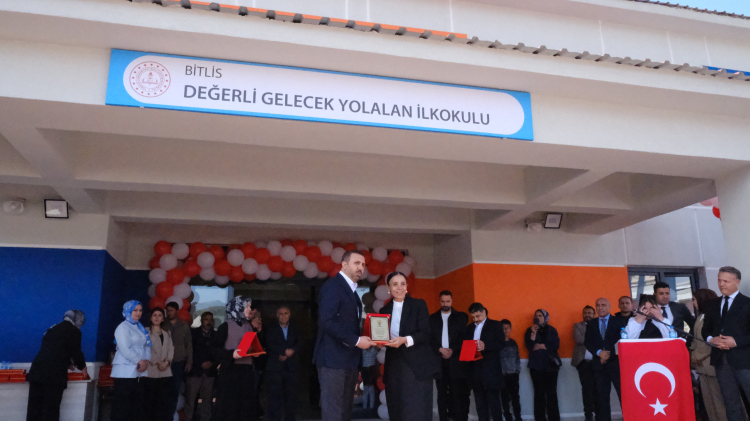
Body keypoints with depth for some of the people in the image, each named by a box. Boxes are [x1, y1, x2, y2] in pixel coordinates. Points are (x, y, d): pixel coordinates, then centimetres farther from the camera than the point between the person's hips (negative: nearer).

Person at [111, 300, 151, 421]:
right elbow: (125, 349, -17)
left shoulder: (141, 328, 16)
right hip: (126, 372, -8)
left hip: (139, 372, 8)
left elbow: (147, 346, 10)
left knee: (137, 403, 10)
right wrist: (140, 361, -13)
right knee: (122, 403, -5)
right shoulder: (123, 327, -7)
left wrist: (146, 361, -7)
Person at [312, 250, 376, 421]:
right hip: (333, 360, -9)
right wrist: (356, 340, -19)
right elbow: (327, 321, -22)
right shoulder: (332, 286, -11)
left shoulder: (351, 291, 18)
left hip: (349, 361, 9)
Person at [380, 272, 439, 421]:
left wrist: (405, 340, -23)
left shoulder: (419, 305, 0)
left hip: (416, 364, -4)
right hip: (394, 365, 4)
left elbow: (425, 334, -8)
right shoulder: (384, 310, 12)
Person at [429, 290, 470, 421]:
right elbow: (430, 338, 4)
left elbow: (464, 337, 1)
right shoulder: (432, 318, 10)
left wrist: (453, 350, -10)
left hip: (456, 359, -1)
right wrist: (440, 349, -10)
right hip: (439, 359, 1)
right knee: (442, 393, 3)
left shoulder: (461, 317, 8)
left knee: (458, 393, -5)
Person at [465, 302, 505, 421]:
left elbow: (501, 343, -10)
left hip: (490, 369, -5)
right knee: (479, 401, 9)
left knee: (493, 400, -3)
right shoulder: (470, 328, 17)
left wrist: (485, 345, -24)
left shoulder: (495, 325, 1)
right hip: (475, 368, 5)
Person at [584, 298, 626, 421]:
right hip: (599, 364, 3)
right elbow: (587, 342, 6)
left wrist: (609, 353, -10)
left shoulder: (619, 321, 5)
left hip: (616, 362, -3)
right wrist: (599, 352, -11)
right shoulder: (591, 323, 13)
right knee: (602, 395, 4)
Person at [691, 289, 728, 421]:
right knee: (708, 400, 9)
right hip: (702, 365, 8)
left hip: (712, 364, -8)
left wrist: (698, 356, -11)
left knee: (718, 399, -2)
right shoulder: (700, 316, 18)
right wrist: (693, 355, 6)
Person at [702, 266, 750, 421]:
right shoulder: (712, 304, 14)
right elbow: (706, 329, 16)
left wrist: (736, 341, -18)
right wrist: (711, 339, -5)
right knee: (731, 404, 12)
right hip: (721, 360, 5)